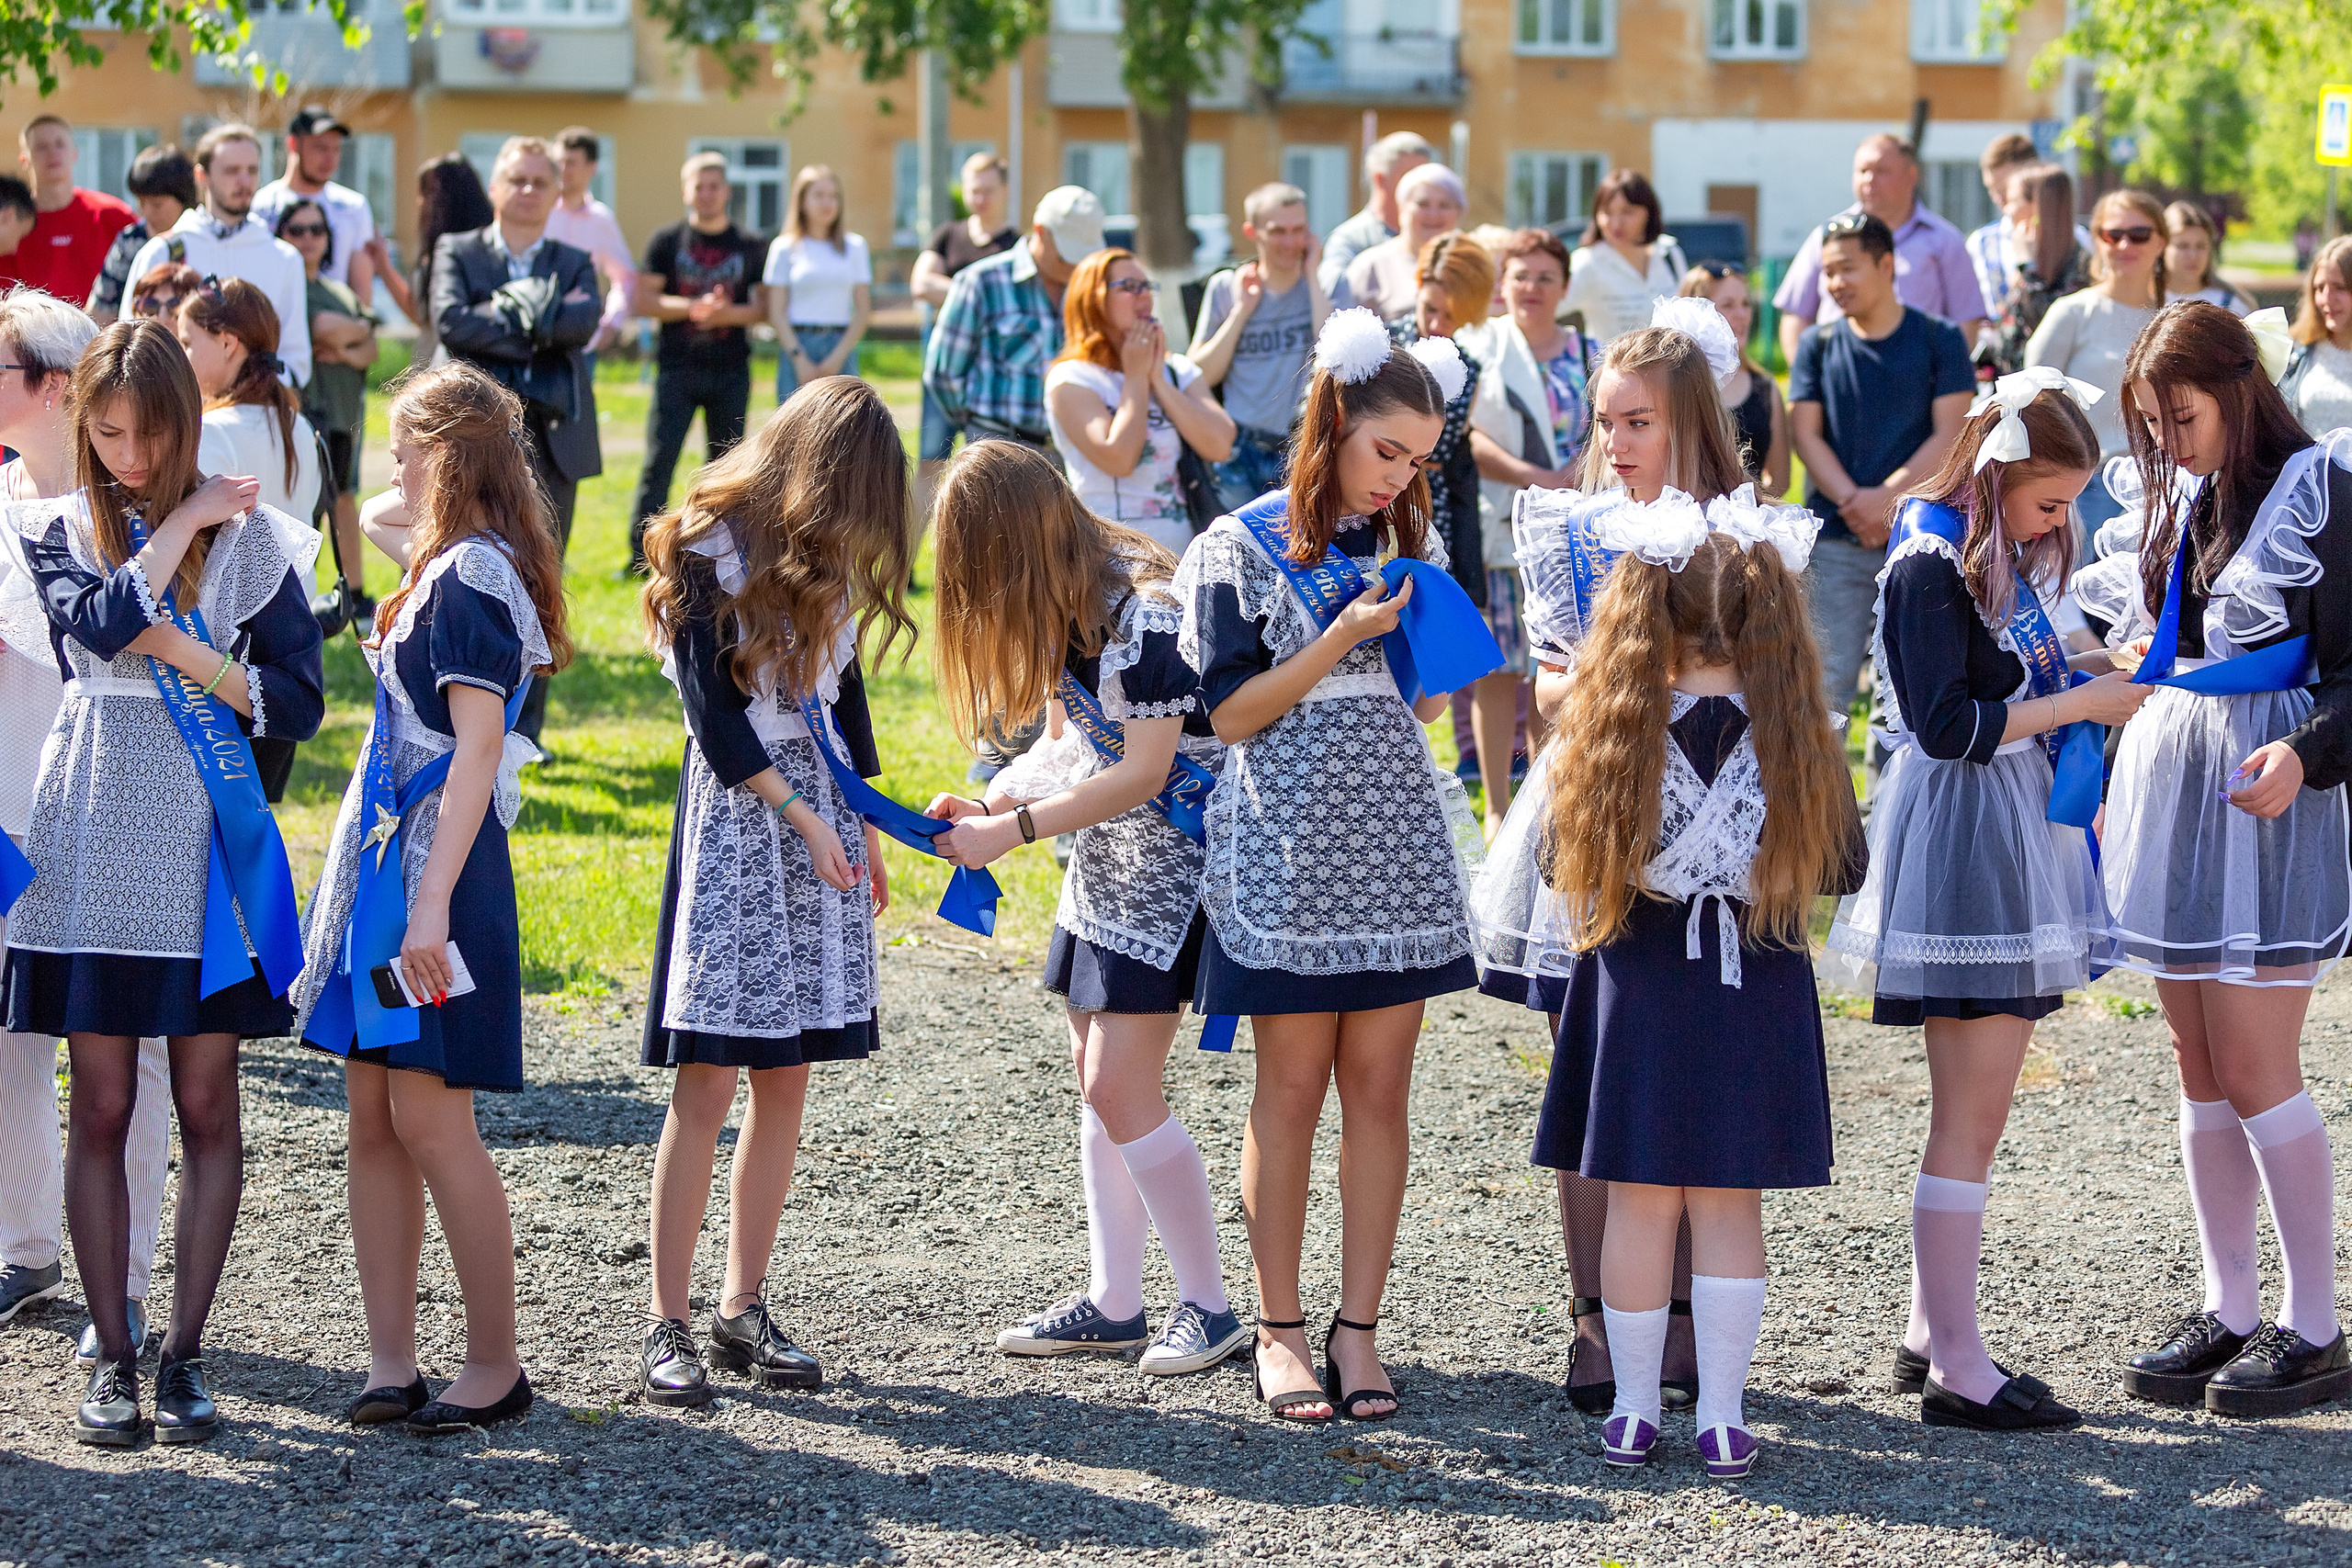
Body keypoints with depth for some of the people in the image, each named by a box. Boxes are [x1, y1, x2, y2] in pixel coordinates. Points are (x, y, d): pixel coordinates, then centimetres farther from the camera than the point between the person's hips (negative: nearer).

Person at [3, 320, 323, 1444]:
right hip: (94, 837, 0)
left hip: (207, 837, 0)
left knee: (207, 1106, 1)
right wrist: (180, 526, -8)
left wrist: (189, 657, -9)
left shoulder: (245, 537, 5)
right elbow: (100, 623, -15)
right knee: (102, 1107, 1)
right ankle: (112, 1358, 7)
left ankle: (185, 1353, 8)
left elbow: (300, 701, 2)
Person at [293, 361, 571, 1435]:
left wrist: (431, 904, -25)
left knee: (429, 1118, -6)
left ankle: (494, 1364, 4)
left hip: (436, 866, -10)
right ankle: (392, 1363, 11)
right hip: (385, 860, 10)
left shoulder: (469, 576, -15)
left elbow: (478, 748, -21)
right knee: (373, 1116, 8)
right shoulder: (446, 570, 13)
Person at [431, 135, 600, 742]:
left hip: (550, 440, 2)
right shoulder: (456, 253, 8)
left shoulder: (575, 264, 14)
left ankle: (524, 731, 11)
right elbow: (450, 322, -11)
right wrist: (543, 320, -10)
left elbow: (582, 324, -8)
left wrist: (509, 307, -9)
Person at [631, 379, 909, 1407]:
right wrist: (806, 820, -15)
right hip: (736, 817, -6)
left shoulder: (827, 560, 13)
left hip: (822, 820, 6)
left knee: (786, 1081, 5)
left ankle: (743, 1308, 12)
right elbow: (717, 717, -12)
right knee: (706, 1081, -9)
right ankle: (667, 1327, -5)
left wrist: (866, 829, 17)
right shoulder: (709, 550, -8)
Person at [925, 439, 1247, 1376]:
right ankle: (1114, 1305, 17)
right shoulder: (1060, 610, 4)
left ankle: (1210, 1306, -1)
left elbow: (1144, 772, -23)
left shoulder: (1142, 614, -24)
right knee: (1097, 1080, 10)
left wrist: (1013, 829, -21)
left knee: (1119, 1088, -11)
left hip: (1173, 850, -9)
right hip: (1106, 852, 9)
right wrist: (987, 803, -7)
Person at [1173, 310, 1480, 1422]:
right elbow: (1230, 711, -7)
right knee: (1292, 1086, 0)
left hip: (1395, 848, 4)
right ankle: (1280, 1328, 8)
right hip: (1288, 853, -4)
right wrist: (1341, 639, -15)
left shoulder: (1409, 545, 11)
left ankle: (1358, 1329, 6)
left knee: (1379, 1087, 1)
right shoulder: (1243, 547, -3)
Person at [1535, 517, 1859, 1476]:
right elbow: (1845, 867, 1)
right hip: (1755, 995, 0)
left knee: (1639, 1206, 9)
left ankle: (1632, 1412, 15)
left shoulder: (1612, 735, -10)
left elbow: (1557, 867, -2)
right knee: (1730, 1209, 8)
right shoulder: (1796, 739, -8)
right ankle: (1722, 1419, 10)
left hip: (1640, 991, 0)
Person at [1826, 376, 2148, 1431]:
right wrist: (2079, 702, -16)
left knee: (1972, 1111, 14)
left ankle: (1929, 1334, 22)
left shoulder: (2002, 557, 13)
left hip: (2010, 838, 10)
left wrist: (2082, 667, 3)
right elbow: (1949, 723, -21)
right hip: (1962, 846, -10)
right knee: (1972, 1118, -7)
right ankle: (1956, 1369, -3)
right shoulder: (1931, 568, -16)